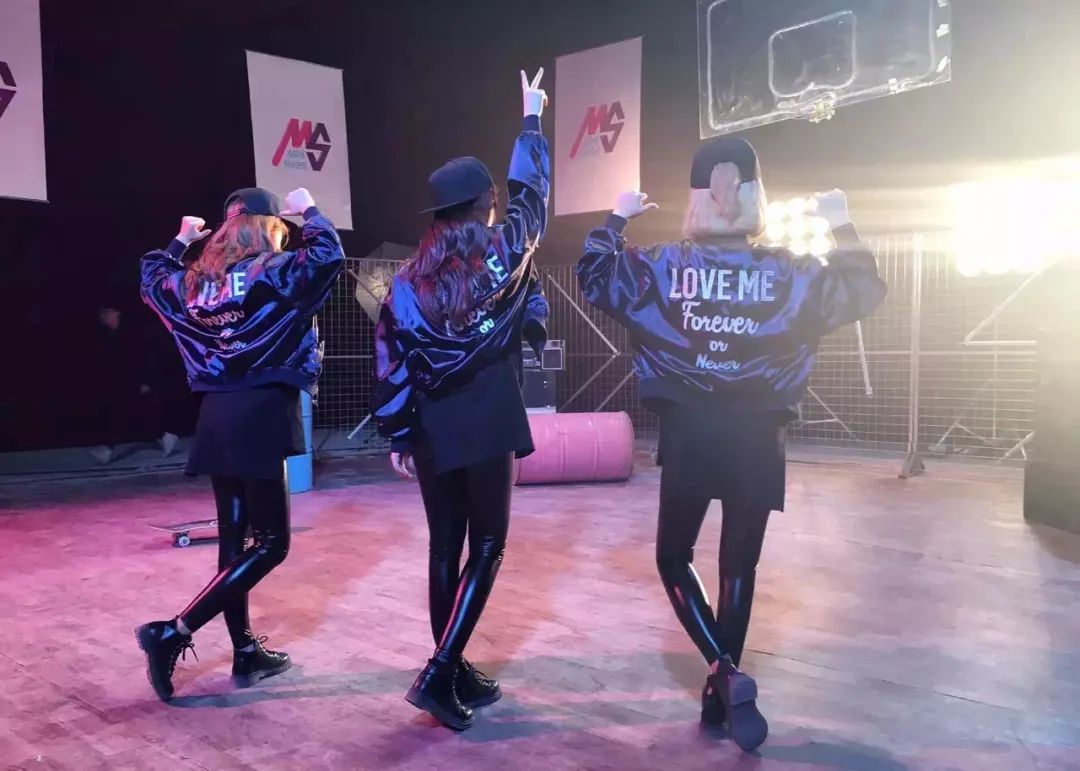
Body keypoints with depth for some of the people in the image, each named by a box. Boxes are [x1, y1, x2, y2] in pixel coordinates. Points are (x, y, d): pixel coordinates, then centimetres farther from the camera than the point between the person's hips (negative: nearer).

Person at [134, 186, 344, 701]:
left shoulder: (194, 279, 14)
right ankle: (173, 633, -8)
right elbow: (328, 255, -13)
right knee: (271, 543, -2)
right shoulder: (272, 272, -4)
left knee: (234, 535, 13)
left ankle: (246, 651, 20)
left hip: (216, 416, 8)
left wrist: (180, 242, 41)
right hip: (260, 413, -7)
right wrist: (308, 210, 3)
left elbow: (151, 282, 32)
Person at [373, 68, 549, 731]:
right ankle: (441, 673, -7)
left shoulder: (410, 278, 7)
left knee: (445, 547, 12)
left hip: (431, 429, 4)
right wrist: (533, 119, 31)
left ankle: (453, 670, 20)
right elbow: (532, 192, 17)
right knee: (486, 547, 3)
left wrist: (397, 435, 10)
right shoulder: (504, 251, 0)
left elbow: (391, 358, 4)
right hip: (486, 423, -4)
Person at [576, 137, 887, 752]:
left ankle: (726, 675, -4)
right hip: (756, 438, 1)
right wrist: (843, 226, 19)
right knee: (740, 565, 11)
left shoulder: (662, 266, -4)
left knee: (674, 556, 13)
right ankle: (723, 693, 19)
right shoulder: (791, 274, -2)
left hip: (688, 434, -1)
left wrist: (617, 220, 18)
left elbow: (594, 279, 7)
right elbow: (865, 291, 10)